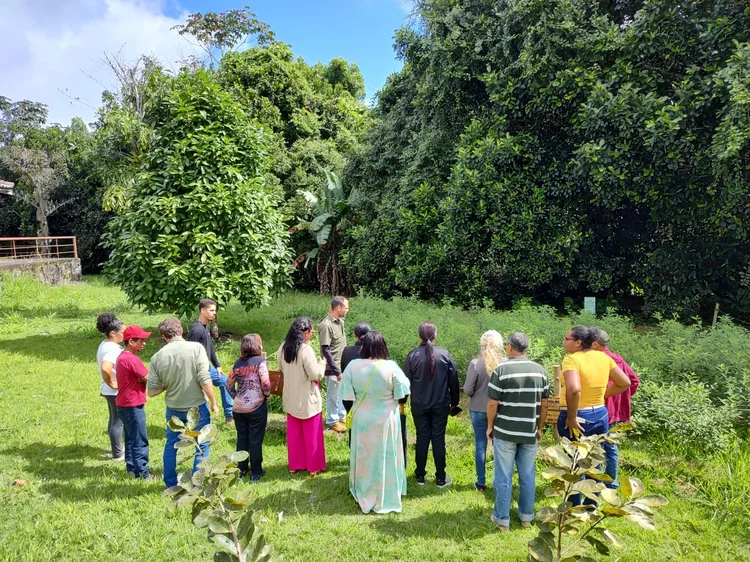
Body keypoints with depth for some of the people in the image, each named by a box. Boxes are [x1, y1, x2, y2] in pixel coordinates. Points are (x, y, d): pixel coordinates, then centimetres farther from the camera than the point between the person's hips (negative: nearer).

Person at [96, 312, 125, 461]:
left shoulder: (104, 345, 6)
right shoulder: (112, 349, -26)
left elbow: (101, 363, 21)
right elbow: (105, 369, -42)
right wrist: (111, 384, -25)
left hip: (110, 391, 10)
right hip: (116, 391, -10)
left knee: (114, 420, 22)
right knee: (118, 422, 3)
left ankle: (116, 448, 37)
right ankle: (117, 454, 15)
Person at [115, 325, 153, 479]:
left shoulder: (123, 357, 11)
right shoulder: (132, 359, -22)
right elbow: (150, 380, -20)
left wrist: (142, 378, -7)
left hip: (125, 404, 10)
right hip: (133, 406, -10)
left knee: (131, 439, 18)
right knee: (140, 441, -2)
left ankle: (132, 468, 27)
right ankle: (142, 473, 5)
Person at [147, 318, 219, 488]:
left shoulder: (157, 357, -6)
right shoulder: (196, 348, -15)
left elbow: (152, 391, -4)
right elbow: (205, 380, -19)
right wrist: (214, 403, -7)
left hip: (173, 409, 4)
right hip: (197, 407, -3)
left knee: (171, 445, 23)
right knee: (202, 446, 12)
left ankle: (171, 485, 35)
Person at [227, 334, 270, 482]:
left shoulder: (238, 363, 6)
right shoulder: (260, 361, -10)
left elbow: (229, 384, 9)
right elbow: (265, 384, -18)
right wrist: (267, 395, -1)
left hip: (239, 407, 5)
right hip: (256, 407, -5)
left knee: (242, 438, 16)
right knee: (255, 440, 6)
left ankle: (242, 470, 27)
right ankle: (256, 472, 16)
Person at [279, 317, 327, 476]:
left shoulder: (283, 348, -1)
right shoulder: (306, 350, -24)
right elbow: (315, 375, -21)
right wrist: (322, 363, -5)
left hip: (290, 398, 6)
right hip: (308, 399, -6)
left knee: (294, 434, 18)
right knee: (312, 435, 10)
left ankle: (294, 465, 29)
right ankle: (313, 467, 21)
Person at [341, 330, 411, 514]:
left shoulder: (352, 366, -14)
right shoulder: (390, 367, -19)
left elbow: (347, 398, -8)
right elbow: (402, 394, -9)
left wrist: (352, 413, 10)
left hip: (362, 420, 2)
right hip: (386, 420, -1)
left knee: (364, 459, 18)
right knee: (386, 459, 16)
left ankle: (364, 498, 34)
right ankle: (386, 499, 30)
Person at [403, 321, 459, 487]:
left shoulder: (413, 355, -11)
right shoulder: (444, 354, -8)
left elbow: (406, 381, -6)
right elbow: (453, 380, -1)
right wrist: (454, 401, 11)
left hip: (419, 405, 0)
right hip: (440, 404, 0)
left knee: (422, 438, 11)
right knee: (438, 438, 8)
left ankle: (420, 475, 22)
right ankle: (440, 478, 17)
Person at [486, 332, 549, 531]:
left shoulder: (501, 370, -13)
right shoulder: (540, 370, 0)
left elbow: (492, 403, -12)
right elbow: (544, 404, 5)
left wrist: (490, 426, 2)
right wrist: (539, 428, 16)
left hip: (505, 432, -3)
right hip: (529, 433, 4)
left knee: (503, 477, 7)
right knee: (528, 475, 16)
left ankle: (502, 519, 15)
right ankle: (527, 516, 27)